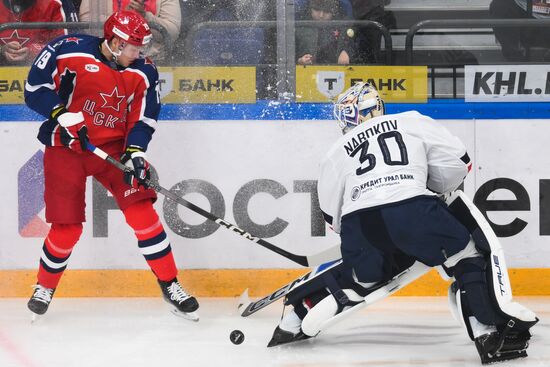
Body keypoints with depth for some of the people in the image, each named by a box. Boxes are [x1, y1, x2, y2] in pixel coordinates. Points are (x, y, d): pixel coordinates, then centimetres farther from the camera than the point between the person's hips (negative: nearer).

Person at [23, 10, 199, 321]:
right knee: (67, 228, -3)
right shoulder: (70, 51, -14)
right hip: (65, 148, -2)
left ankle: (170, 285, -2)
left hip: (113, 147, 2)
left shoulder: (144, 72, -2)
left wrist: (136, 152, -18)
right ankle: (45, 287, 24)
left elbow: (143, 118, -2)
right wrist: (64, 115, -23)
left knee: (142, 211, -13)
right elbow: (35, 88, -11)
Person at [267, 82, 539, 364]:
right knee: (469, 256, 11)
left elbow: (332, 216, 29)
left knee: (360, 278, 30)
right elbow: (457, 161, 16)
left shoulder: (337, 152, 29)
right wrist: (430, 189, 33)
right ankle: (490, 331, -6)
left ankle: (292, 322, 29)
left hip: (357, 223, 4)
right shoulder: (412, 122, 22)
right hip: (412, 208, -4)